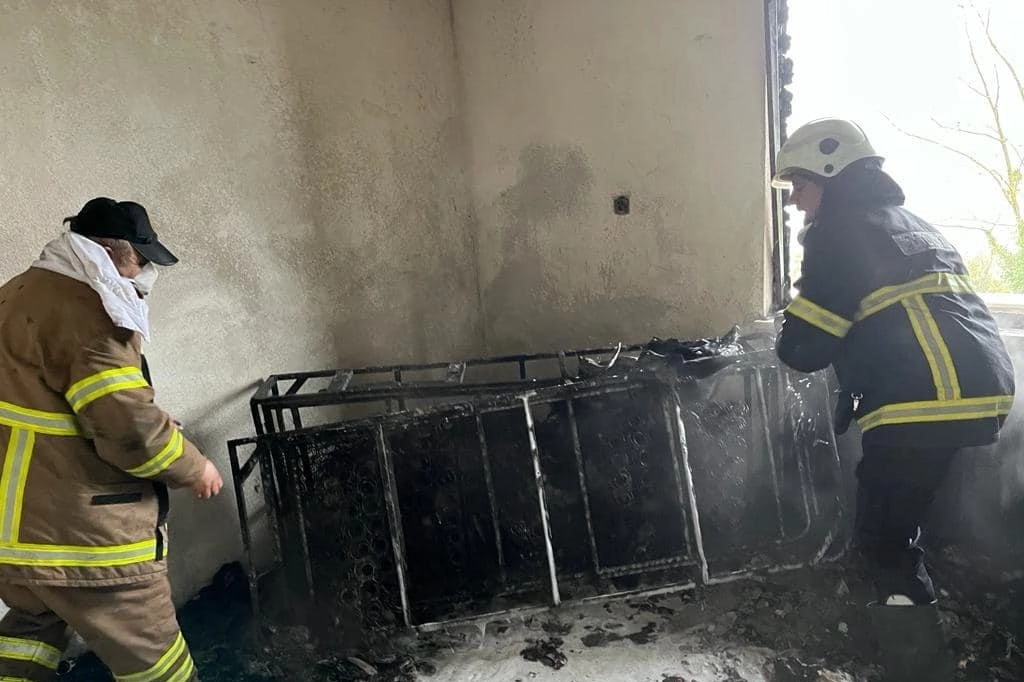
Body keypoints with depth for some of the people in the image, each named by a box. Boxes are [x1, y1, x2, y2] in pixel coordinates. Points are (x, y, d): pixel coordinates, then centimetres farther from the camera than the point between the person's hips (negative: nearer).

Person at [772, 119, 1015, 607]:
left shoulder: (840, 228, -6)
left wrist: (792, 343, 11)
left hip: (925, 405, -10)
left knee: (882, 540, 0)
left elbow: (803, 349, -10)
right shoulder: (908, 221, 22)